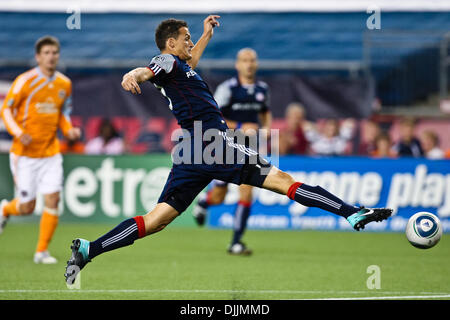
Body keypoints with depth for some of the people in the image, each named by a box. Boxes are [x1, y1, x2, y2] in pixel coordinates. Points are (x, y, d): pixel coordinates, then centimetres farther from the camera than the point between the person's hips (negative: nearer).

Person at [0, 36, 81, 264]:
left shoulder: (64, 84, 6)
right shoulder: (25, 81, -10)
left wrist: (69, 129, 0)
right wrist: (18, 133, -21)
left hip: (51, 153, 4)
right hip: (24, 153, -4)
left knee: (52, 200, -9)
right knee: (27, 207, 1)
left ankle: (42, 251, 3)